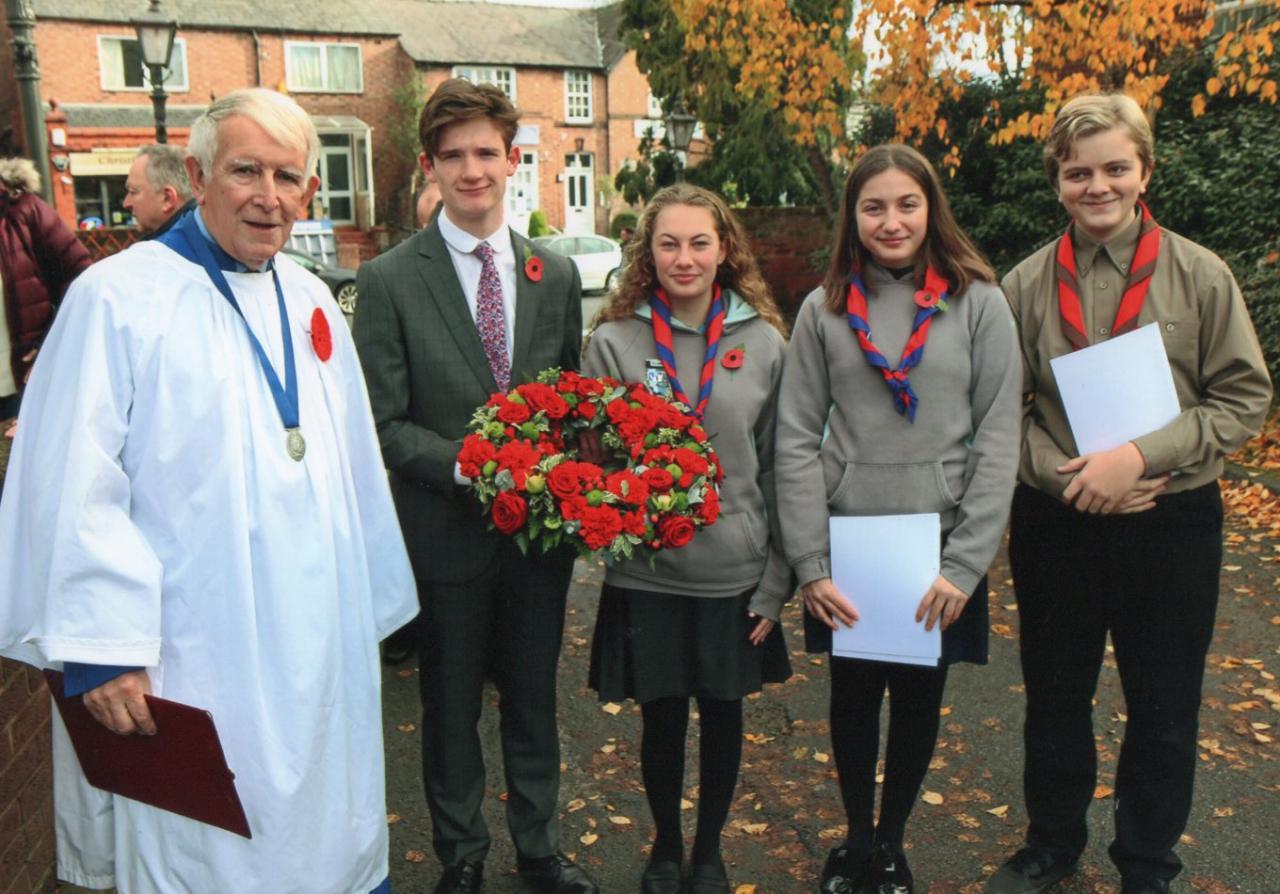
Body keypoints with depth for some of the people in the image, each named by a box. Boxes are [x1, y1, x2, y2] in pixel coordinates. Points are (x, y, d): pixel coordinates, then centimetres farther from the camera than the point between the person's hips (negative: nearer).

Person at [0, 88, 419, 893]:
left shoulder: (311, 302, 10)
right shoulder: (118, 297, -9)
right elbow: (74, 486, -13)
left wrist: (372, 605, 13)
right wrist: (101, 646, -16)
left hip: (326, 648, 6)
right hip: (198, 660, -5)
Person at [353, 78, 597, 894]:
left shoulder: (557, 275, 4)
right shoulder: (388, 280, -7)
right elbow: (385, 423, -9)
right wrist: (465, 465, -25)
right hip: (448, 530, -2)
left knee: (535, 697, 18)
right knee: (451, 704, 15)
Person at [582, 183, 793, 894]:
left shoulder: (763, 341, 0)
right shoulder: (614, 341, -3)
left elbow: (779, 468, 3)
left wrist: (776, 582, 1)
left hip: (735, 573, 1)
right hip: (645, 574, -1)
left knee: (722, 715, 14)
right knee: (662, 717, 11)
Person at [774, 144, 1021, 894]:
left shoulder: (979, 303, -1)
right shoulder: (824, 309, 2)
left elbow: (998, 440, -4)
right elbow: (797, 442, -2)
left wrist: (965, 565, -10)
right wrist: (809, 565, -8)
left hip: (939, 546, 0)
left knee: (919, 699, 12)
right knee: (854, 698, 12)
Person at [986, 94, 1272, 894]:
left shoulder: (1201, 275, -5)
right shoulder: (1026, 285, -2)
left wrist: (1141, 456, -18)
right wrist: (1063, 473, -15)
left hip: (1172, 522, -1)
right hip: (1055, 522, 1)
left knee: (1163, 711, 13)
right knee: (1056, 698, 17)